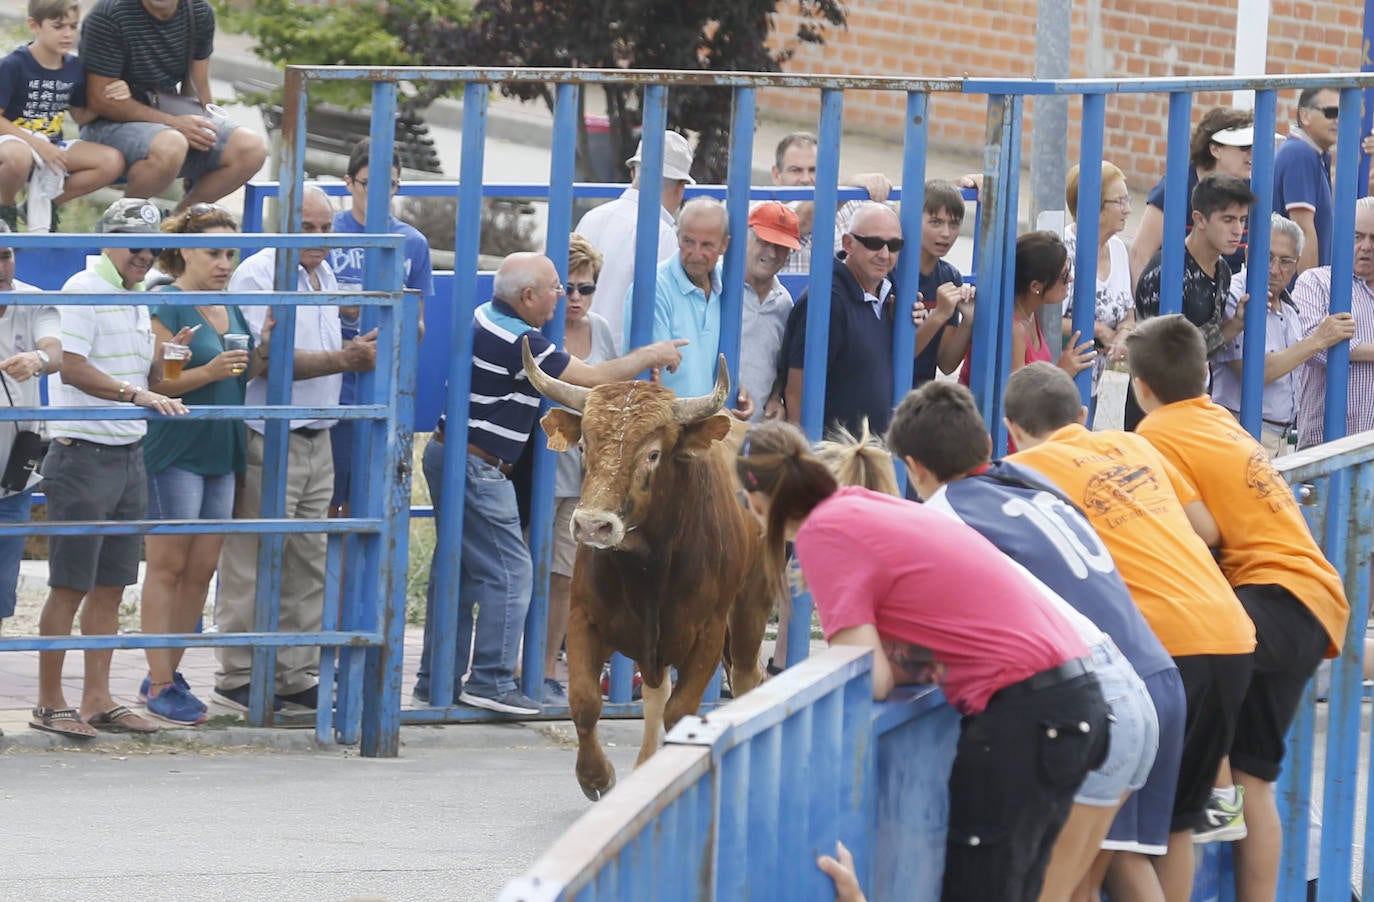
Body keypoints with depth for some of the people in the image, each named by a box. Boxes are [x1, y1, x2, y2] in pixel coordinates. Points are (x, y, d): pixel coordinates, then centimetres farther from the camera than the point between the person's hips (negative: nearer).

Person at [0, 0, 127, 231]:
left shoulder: (74, 67, 5)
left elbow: (81, 116, 16)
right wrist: (36, 144, -23)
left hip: (51, 147, 6)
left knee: (113, 162, -14)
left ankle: (44, 203, 2)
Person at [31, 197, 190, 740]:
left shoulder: (137, 301, 17)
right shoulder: (83, 290, -9)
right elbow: (73, 369, -18)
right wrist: (136, 394, -24)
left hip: (128, 455, 8)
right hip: (83, 452, -8)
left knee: (110, 587, 8)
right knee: (70, 586, -5)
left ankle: (97, 700, 12)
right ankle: (50, 703, -1)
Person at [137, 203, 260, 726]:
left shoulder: (229, 308, 15)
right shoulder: (166, 305, -9)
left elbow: (247, 375, 24)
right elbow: (153, 381, -15)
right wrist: (208, 373, -27)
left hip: (221, 455, 8)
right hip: (174, 452, -8)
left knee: (202, 568, 7)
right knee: (168, 565, -5)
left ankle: (166, 675, 15)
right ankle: (160, 687, -3)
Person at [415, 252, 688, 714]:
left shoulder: (488, 316, 10)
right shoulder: (518, 342, -20)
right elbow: (593, 378, -15)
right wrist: (651, 356, -2)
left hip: (448, 453, 10)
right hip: (477, 467, -10)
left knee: (458, 568, 13)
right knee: (509, 570, -6)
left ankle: (438, 679, 16)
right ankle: (491, 680, -5)